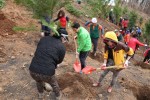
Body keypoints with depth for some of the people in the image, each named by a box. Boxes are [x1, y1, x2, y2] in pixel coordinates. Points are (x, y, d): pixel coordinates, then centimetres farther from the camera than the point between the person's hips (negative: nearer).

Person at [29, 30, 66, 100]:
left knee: (38, 81, 39)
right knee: (54, 84, 32)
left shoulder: (44, 39, 6)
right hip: (47, 73, -3)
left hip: (33, 70, 3)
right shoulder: (62, 47, -3)